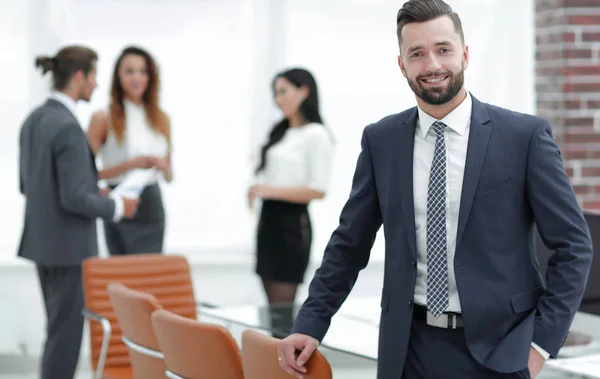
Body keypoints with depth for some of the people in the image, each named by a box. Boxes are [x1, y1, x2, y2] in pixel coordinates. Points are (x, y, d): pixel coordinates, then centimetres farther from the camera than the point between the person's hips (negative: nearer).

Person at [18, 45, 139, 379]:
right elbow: (75, 199, -24)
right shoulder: (68, 127, -21)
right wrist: (116, 207, -8)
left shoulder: (34, 120, 7)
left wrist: (93, 191, 16)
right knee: (67, 331, 0)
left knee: (59, 327, 19)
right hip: (68, 245, -9)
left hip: (41, 240, 9)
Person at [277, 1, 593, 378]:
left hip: (496, 349, -2)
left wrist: (542, 342, -8)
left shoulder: (526, 135, -5)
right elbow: (350, 243, 10)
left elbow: (574, 244, -3)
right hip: (410, 348, 2)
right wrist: (311, 324, 2)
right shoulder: (380, 140, 4)